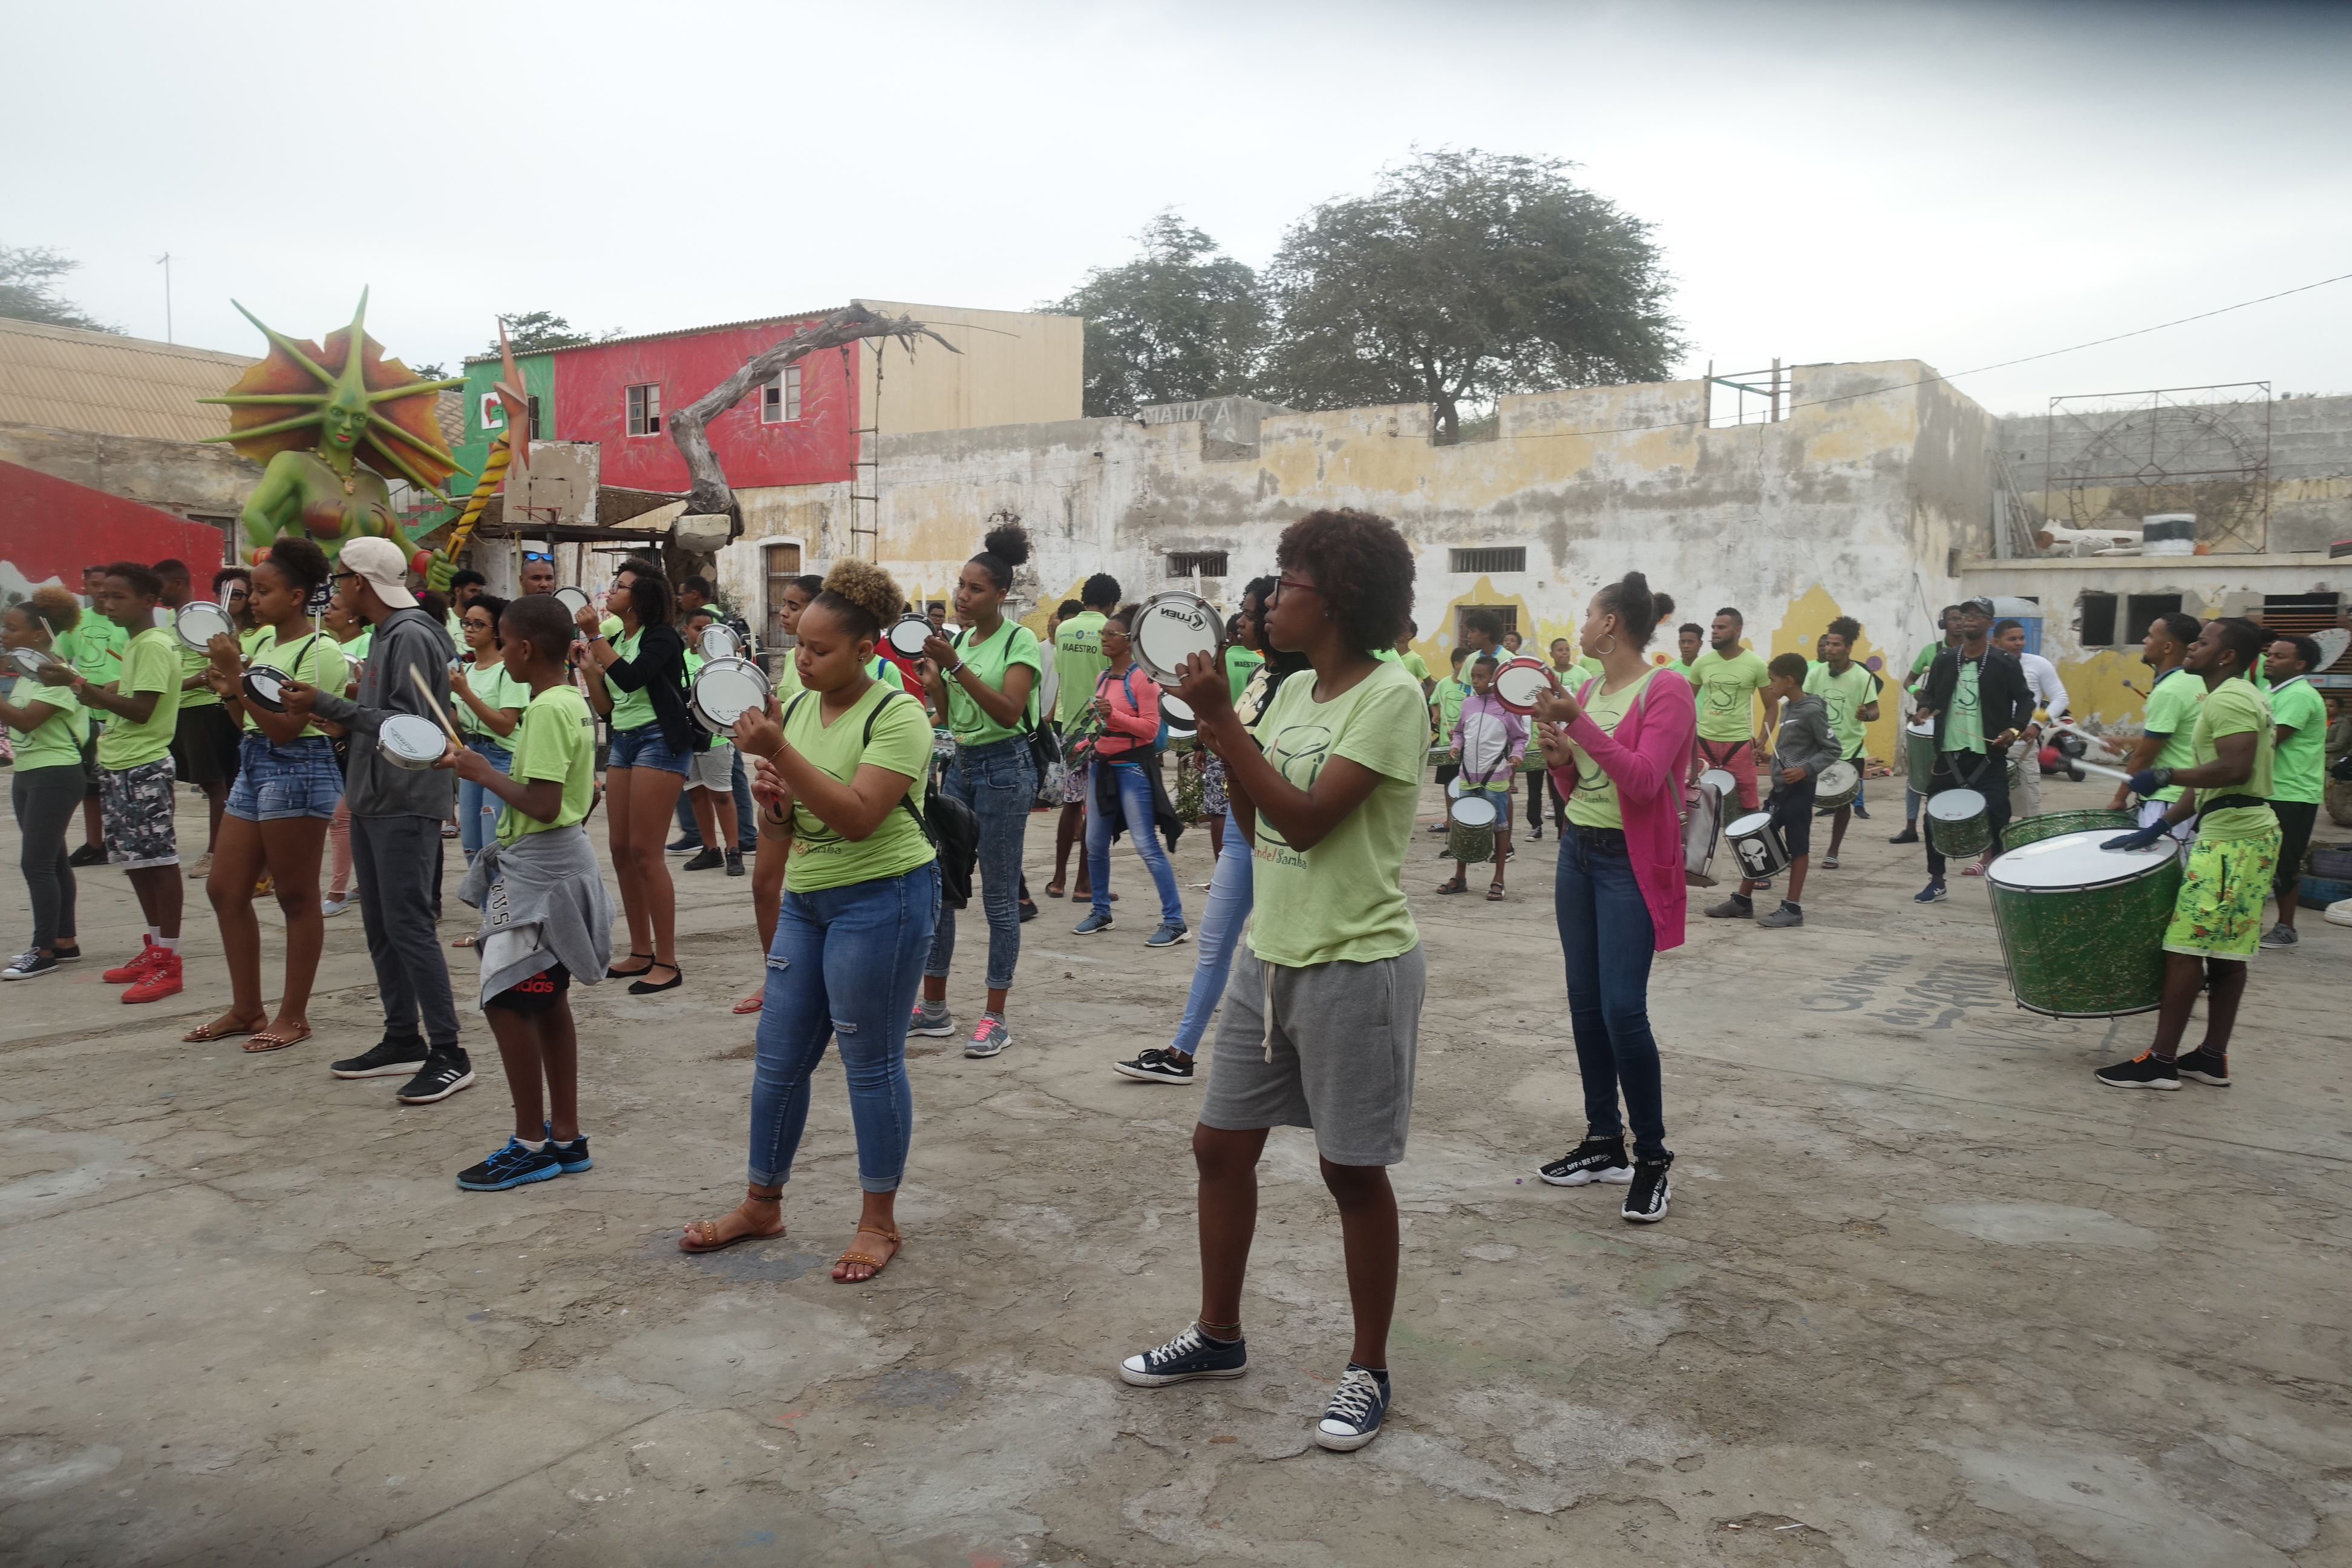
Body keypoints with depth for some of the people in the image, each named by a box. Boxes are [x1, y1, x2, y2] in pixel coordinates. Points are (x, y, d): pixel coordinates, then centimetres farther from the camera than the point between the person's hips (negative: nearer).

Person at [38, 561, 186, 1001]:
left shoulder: (155, 645, -13)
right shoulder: (135, 643, 16)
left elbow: (141, 709, -21)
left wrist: (77, 682, -20)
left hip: (144, 768, -10)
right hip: (119, 766, 10)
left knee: (158, 859, -7)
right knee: (136, 860, 14)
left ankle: (168, 964, -4)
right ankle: (153, 950, 23)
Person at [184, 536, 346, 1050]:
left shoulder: (319, 652, -12)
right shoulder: (264, 644, 13)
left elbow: (286, 728, -19)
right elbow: (249, 721, 17)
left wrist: (237, 678, -19)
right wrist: (227, 691, -1)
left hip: (297, 771, -9)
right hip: (253, 766, 9)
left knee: (296, 897, 0)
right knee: (225, 890, 12)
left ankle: (293, 1017, 10)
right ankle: (247, 1009, 23)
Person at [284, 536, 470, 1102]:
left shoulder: (412, 637, -14)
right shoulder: (382, 636, 16)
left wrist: (326, 704, -18)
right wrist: (322, 706, 6)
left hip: (406, 804, -10)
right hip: (372, 800, 10)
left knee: (408, 926, -9)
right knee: (380, 927, 13)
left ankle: (448, 1053, -4)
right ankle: (402, 1039, 22)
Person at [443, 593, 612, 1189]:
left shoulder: (546, 709, -19)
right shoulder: (575, 703, 11)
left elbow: (542, 804, -25)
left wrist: (485, 772, -13)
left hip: (537, 869, -10)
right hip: (563, 858, 10)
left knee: (506, 1000, -3)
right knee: (547, 1000, 14)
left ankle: (531, 1144, 5)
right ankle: (565, 1137, 21)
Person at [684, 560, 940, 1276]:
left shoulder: (896, 715, -13)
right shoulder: (796, 708, 8)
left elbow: (859, 817, -25)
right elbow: (780, 830, 14)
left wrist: (780, 753, -28)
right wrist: (771, 803, -9)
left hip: (882, 900, -7)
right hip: (807, 899, 7)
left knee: (871, 1064, 2)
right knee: (778, 1058, 12)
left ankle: (879, 1222, 18)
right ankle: (762, 1205, 29)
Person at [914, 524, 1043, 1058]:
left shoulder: (1019, 641, -8)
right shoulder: (958, 639, 10)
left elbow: (1008, 713, -20)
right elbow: (949, 713, 12)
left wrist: (956, 667, -24)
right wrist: (933, 674, -6)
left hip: (1003, 768, -7)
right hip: (960, 763, 7)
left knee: (999, 897, -1)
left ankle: (995, 1018, 7)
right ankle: (934, 1007, 18)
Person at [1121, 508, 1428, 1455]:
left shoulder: (1391, 697, -15)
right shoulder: (1293, 693, 9)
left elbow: (1307, 819, -22)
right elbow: (1257, 825, 9)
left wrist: (1221, 719, -20)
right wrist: (1221, 728, -3)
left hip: (1355, 968, -8)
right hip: (1271, 957, 8)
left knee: (1352, 1169, 5)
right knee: (1220, 1145, 13)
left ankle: (1369, 1370, 23)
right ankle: (1218, 1336, 32)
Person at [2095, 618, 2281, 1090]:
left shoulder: (2228, 699, -13)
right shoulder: (2237, 697, 20)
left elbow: (2235, 769, -26)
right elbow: (2207, 781, 18)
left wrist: (2165, 776, -16)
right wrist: (2158, 828, 12)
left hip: (2231, 838, -11)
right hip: (2247, 834, 11)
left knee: (2185, 948, -8)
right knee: (2225, 952, 12)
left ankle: (2160, 1061, -5)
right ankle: (2212, 1058, 17)